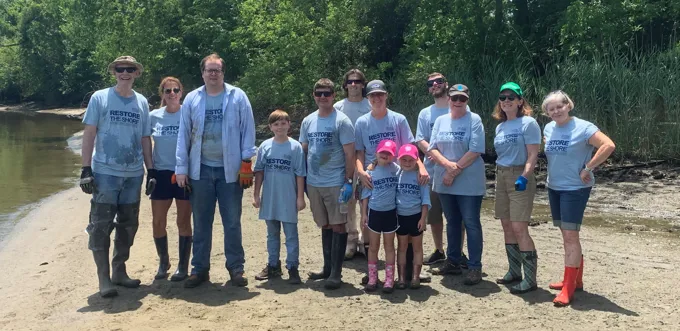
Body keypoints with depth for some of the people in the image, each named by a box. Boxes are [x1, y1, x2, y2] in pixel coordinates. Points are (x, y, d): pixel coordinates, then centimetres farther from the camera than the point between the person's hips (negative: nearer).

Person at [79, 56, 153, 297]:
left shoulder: (142, 102, 8)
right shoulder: (100, 98, -1)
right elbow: (89, 135, -3)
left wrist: (151, 171, 8)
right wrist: (86, 169, -9)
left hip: (134, 175, 4)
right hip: (105, 173, -4)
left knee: (128, 225, 11)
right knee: (101, 226, -2)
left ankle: (119, 271, 25)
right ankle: (104, 278, 6)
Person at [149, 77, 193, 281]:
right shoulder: (153, 116, 2)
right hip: (161, 174, 3)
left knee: (183, 222, 5)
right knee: (158, 222, 5)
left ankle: (183, 266, 17)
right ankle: (163, 262, 26)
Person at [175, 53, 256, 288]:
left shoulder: (238, 97, 0)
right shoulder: (192, 99, 5)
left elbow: (248, 130, -1)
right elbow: (184, 135, 5)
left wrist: (246, 162, -7)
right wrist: (181, 168, 1)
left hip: (231, 169, -2)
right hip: (200, 169, 2)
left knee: (232, 222, 5)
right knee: (201, 223, 10)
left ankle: (236, 268, 16)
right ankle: (200, 268, 20)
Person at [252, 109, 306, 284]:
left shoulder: (295, 147, -6)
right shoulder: (265, 146, 2)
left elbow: (300, 174, -4)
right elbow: (259, 171, 7)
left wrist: (300, 197, -5)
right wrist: (256, 194, 5)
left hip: (289, 199, -3)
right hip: (269, 199, 4)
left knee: (291, 235, 4)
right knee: (272, 234, 16)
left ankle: (292, 267, 12)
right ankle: (273, 265, 28)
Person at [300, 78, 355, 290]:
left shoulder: (342, 121, -6)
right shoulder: (308, 121, 9)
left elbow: (350, 154, -9)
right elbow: (303, 151, 15)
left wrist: (348, 182, -14)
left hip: (336, 183, -5)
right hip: (313, 183, 5)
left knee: (338, 226, -2)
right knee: (325, 226, 14)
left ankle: (336, 273, 4)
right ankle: (327, 268, 24)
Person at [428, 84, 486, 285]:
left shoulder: (474, 120, -5)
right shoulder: (440, 121, 9)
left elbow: (475, 151, -13)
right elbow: (433, 149, 3)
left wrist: (455, 171, -15)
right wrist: (448, 164, -15)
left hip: (469, 182, -5)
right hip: (445, 181, 5)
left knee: (471, 223, -1)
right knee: (452, 222, 14)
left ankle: (475, 267, 6)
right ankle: (453, 262, 25)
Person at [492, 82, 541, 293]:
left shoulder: (528, 123, -8)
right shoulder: (500, 127, 13)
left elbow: (532, 155, -14)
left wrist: (524, 177, -25)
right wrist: (500, 176, 14)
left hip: (520, 177, -8)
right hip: (501, 177, 8)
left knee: (519, 229, -11)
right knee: (507, 227, 10)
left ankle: (530, 279, -4)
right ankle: (514, 272, 21)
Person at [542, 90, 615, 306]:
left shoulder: (583, 127, -14)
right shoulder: (549, 128, 6)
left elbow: (609, 145, -24)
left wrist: (587, 169, -20)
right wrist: (555, 169, 11)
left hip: (575, 189, -7)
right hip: (553, 188, 7)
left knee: (571, 235, -9)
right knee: (566, 235, 14)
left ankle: (569, 288, -4)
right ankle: (575, 279, 27)